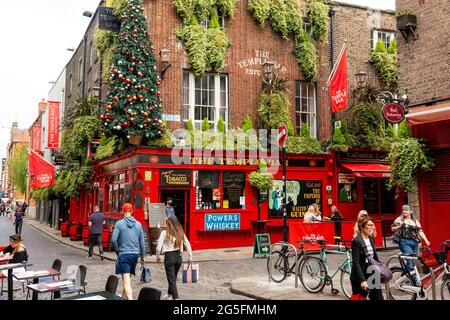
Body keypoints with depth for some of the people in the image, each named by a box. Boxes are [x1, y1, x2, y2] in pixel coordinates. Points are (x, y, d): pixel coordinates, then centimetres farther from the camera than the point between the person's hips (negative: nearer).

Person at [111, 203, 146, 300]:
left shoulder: (119, 223, -6)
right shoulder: (138, 224, 5)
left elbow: (113, 240, -14)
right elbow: (141, 242, 8)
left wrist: (117, 251, 3)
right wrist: (142, 256, 17)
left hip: (124, 255, -5)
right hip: (135, 254, 5)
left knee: (126, 281, -9)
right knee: (127, 279, 22)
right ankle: (123, 297, 38)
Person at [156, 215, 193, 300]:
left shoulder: (165, 233, -9)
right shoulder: (181, 233, 2)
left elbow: (159, 247, -9)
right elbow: (188, 245, 4)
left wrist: (157, 257, 7)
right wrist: (190, 257, 12)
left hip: (169, 256, -5)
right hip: (179, 256, 5)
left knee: (171, 279, 2)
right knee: (173, 277, 23)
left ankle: (176, 297, -5)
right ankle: (169, 295, 41)